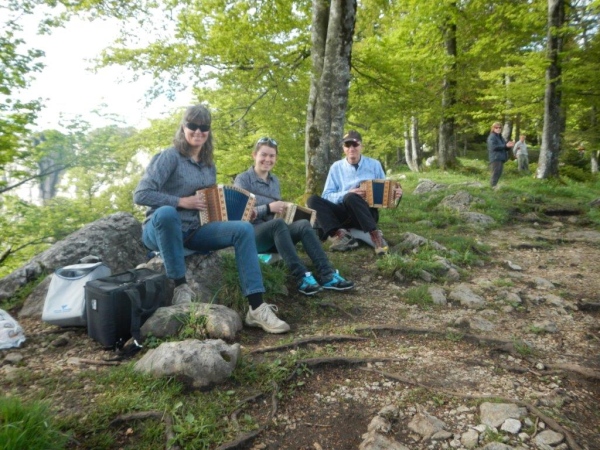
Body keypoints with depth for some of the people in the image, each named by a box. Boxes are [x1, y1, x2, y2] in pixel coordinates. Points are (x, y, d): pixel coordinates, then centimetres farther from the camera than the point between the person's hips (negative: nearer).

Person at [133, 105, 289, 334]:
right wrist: (181, 201, -19)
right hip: (160, 229, -5)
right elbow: (140, 195, -15)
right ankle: (181, 287, -25)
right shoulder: (170, 156, -8)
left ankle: (256, 307, -25)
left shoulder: (209, 166, 13)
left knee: (243, 229, -18)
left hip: (194, 231, 5)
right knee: (166, 213, -41)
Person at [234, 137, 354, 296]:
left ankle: (327, 275, -33)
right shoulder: (242, 179, -2)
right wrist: (268, 208, -24)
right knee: (278, 223, -37)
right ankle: (302, 277, -41)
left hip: (273, 236, 5)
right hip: (250, 234, -5)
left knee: (303, 224, -23)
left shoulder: (274, 181, 17)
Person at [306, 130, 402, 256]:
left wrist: (394, 193, -12)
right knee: (313, 200, -21)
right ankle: (340, 235, -35)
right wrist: (347, 193, -18)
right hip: (344, 213, 2)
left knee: (351, 198, -36)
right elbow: (327, 195, 0)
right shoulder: (336, 167, 8)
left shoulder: (374, 165, 9)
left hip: (367, 213, -2)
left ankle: (375, 235, -33)